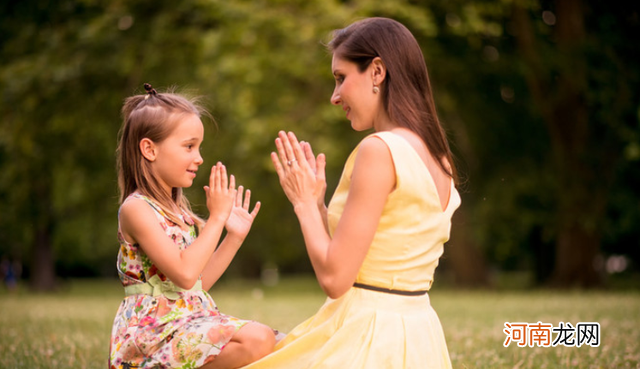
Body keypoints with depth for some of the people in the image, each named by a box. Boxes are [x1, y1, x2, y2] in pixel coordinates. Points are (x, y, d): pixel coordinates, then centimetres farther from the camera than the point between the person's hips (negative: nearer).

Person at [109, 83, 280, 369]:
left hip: (190, 319, 9)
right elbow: (185, 274, -22)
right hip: (153, 329, -9)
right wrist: (216, 218, -15)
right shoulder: (136, 208, -11)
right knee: (258, 340, -27)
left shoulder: (175, 208, 17)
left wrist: (234, 236, 15)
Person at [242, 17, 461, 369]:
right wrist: (316, 203, 14)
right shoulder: (439, 158, 9)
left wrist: (304, 203, -3)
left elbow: (334, 277, -16)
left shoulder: (379, 149, -16)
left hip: (370, 339, -9)